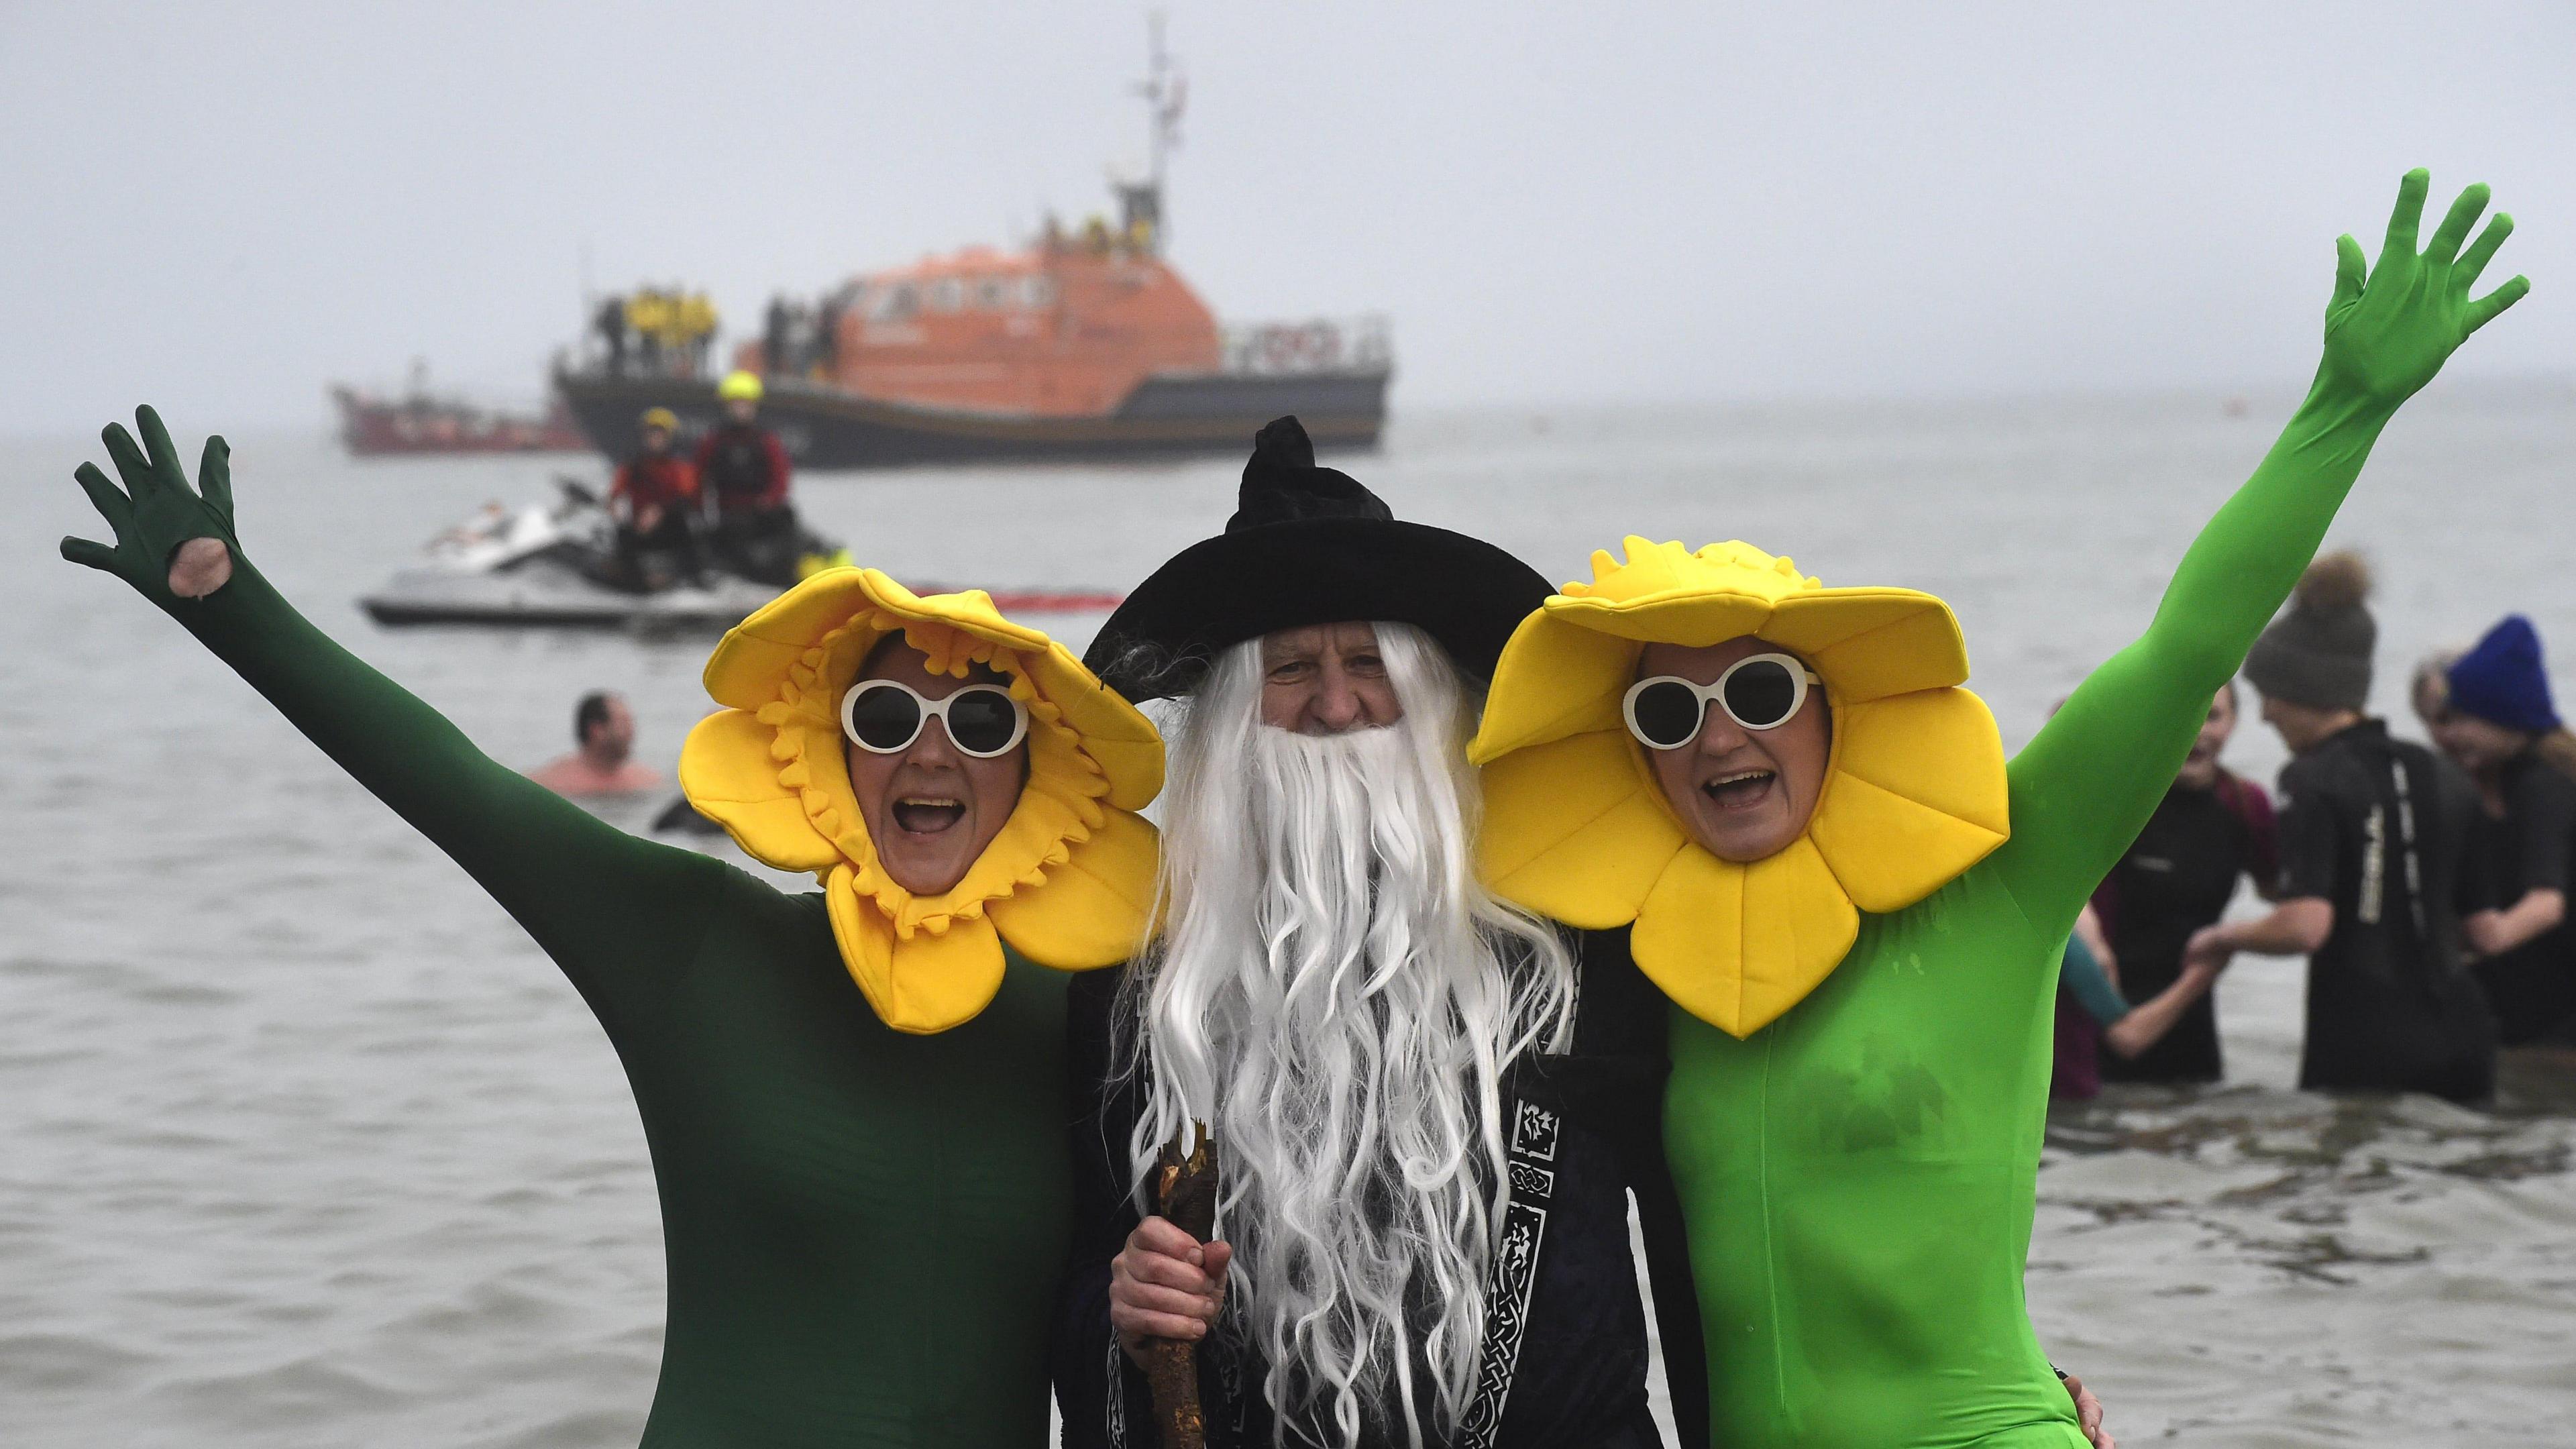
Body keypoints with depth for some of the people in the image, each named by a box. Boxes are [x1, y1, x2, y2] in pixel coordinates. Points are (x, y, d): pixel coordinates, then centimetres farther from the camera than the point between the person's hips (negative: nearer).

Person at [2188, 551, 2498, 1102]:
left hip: (2363, 1054, -7)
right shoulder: (2432, 773, 13)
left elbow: (2304, 926, -19)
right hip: (2459, 1040, 7)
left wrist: (2225, 937, -2)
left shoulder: (2313, 781, -9)